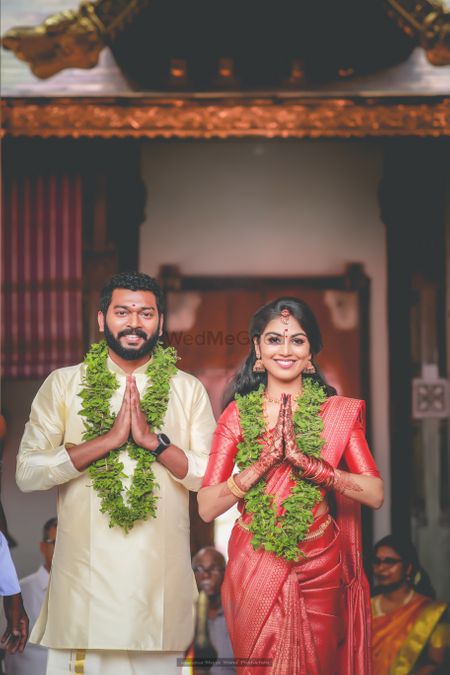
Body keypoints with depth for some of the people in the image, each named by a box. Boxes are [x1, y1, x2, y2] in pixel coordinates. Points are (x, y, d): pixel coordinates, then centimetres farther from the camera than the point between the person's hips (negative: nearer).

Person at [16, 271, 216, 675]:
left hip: (160, 580, 1)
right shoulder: (63, 385, 6)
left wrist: (153, 440, -12)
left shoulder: (189, 390, 9)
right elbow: (27, 473, -5)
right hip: (84, 577, -1)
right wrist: (108, 439, -12)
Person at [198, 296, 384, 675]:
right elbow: (206, 508, -8)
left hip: (318, 569, 0)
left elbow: (375, 494, -11)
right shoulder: (237, 414, -1)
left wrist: (305, 459, -20)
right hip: (254, 568, 0)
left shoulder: (339, 412, -1)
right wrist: (265, 461, -19)